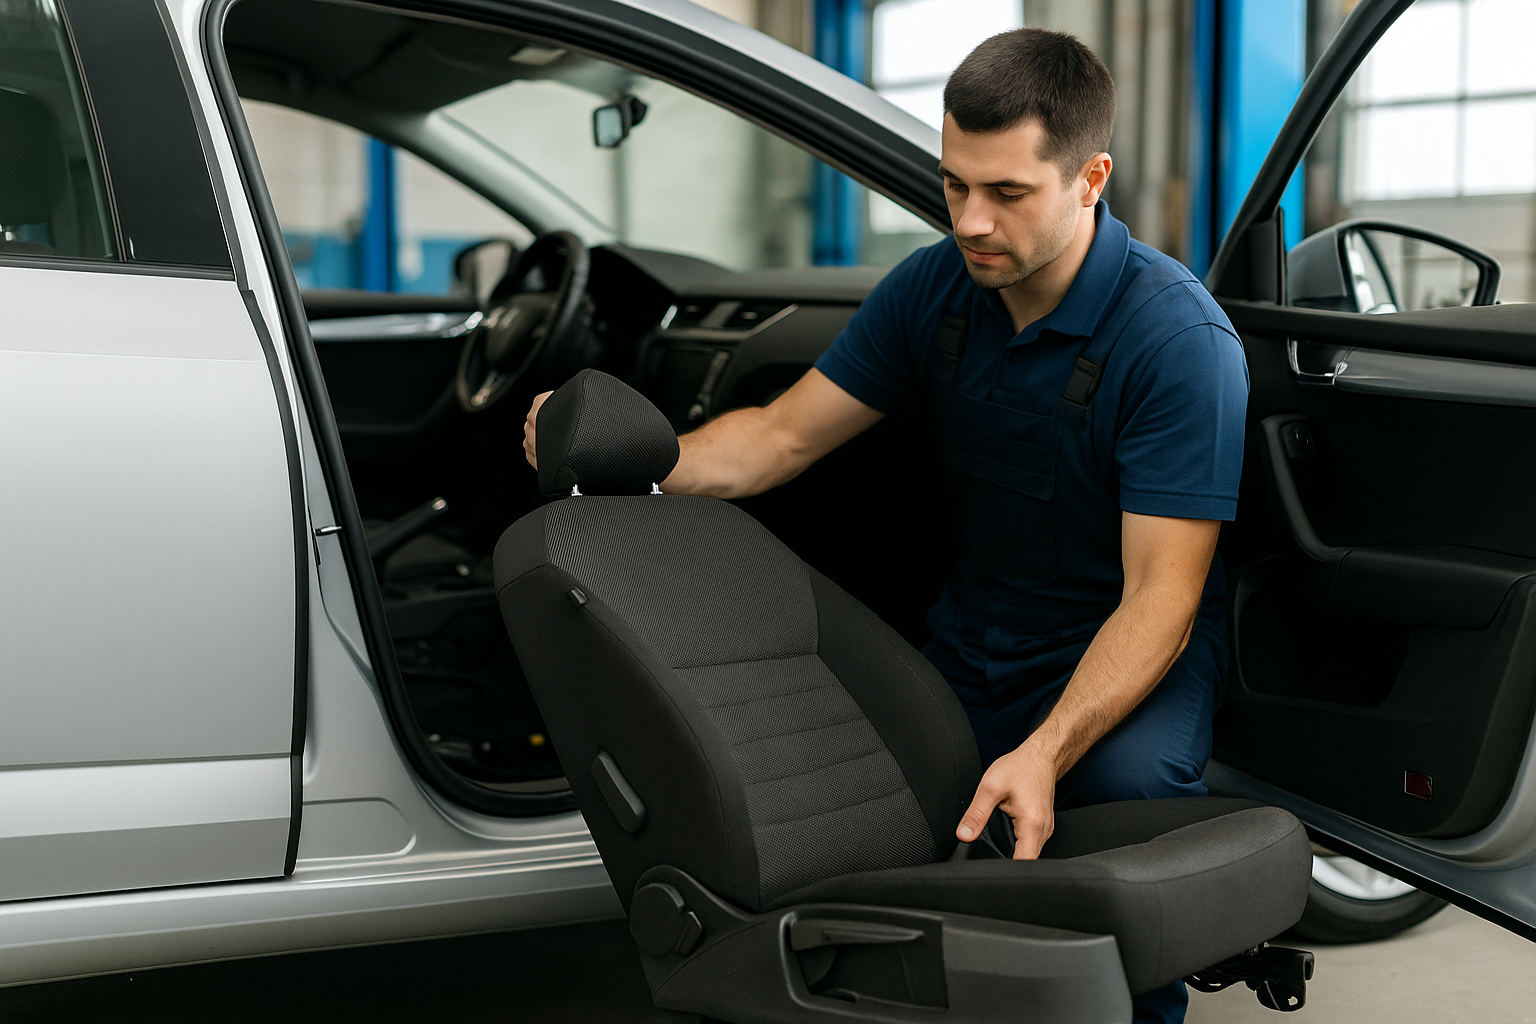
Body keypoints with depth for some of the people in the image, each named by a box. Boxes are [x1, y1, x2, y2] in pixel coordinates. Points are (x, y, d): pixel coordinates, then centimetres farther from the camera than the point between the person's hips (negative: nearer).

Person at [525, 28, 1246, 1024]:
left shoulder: (1179, 335, -22)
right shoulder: (938, 286, -3)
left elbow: (1159, 594, -25)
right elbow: (782, 436, 2)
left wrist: (1044, 754, -40)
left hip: (1125, 648, -5)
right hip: (973, 640, 5)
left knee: (1127, 780, -36)